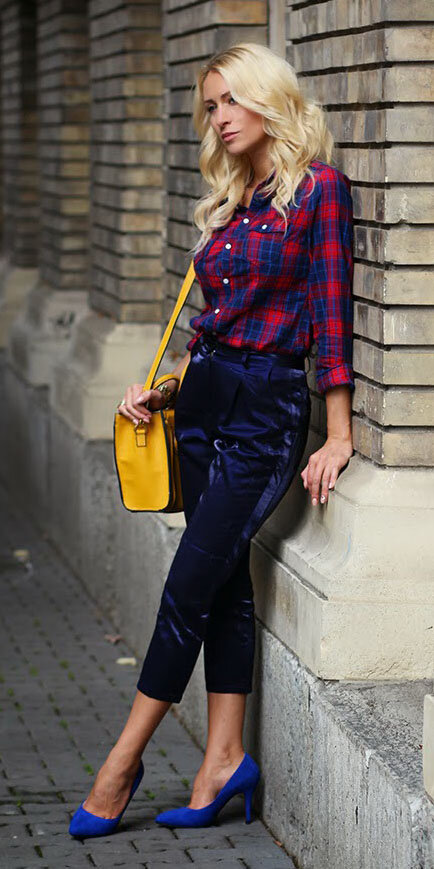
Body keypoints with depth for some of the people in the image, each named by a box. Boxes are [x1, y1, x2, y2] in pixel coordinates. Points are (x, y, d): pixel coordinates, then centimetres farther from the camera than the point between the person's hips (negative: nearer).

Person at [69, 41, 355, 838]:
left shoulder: (317, 187, -8)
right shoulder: (229, 202, 14)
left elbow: (331, 311, -12)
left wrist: (338, 437, -15)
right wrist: (162, 392, 8)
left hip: (268, 410, -7)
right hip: (204, 398, 7)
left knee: (190, 586, -5)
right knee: (226, 583, 8)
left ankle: (123, 764, 2)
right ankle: (225, 759, 13)